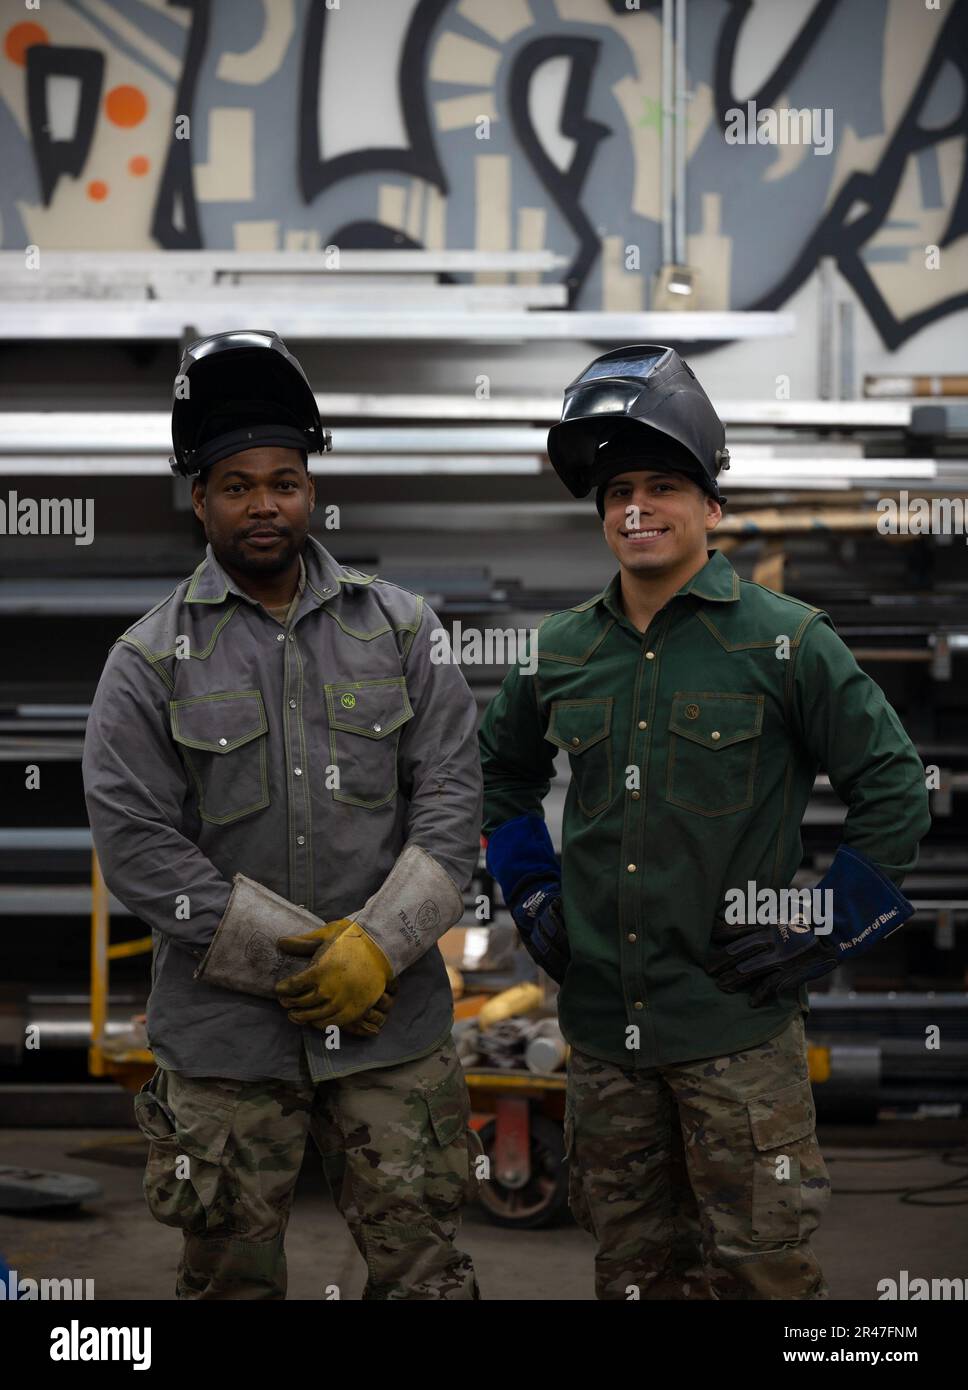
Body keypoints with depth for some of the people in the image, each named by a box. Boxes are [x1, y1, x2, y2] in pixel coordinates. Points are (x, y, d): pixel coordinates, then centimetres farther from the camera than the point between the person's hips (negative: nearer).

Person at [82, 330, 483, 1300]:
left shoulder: (399, 629, 5)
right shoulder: (150, 661, -1)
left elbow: (450, 799, 1)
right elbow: (137, 847, -7)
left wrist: (377, 946, -13)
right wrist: (298, 960, -11)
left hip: (391, 1017, 1)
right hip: (224, 1036, -1)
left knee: (422, 1267, 4)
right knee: (231, 1274, 9)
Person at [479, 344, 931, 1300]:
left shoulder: (782, 639, -5)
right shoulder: (564, 650, 8)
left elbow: (895, 791, -3)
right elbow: (501, 768, 27)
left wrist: (820, 935, -7)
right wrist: (532, 895, 15)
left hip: (738, 1030, -4)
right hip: (602, 1025, 4)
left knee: (762, 1267, -2)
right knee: (633, 1268, 13)